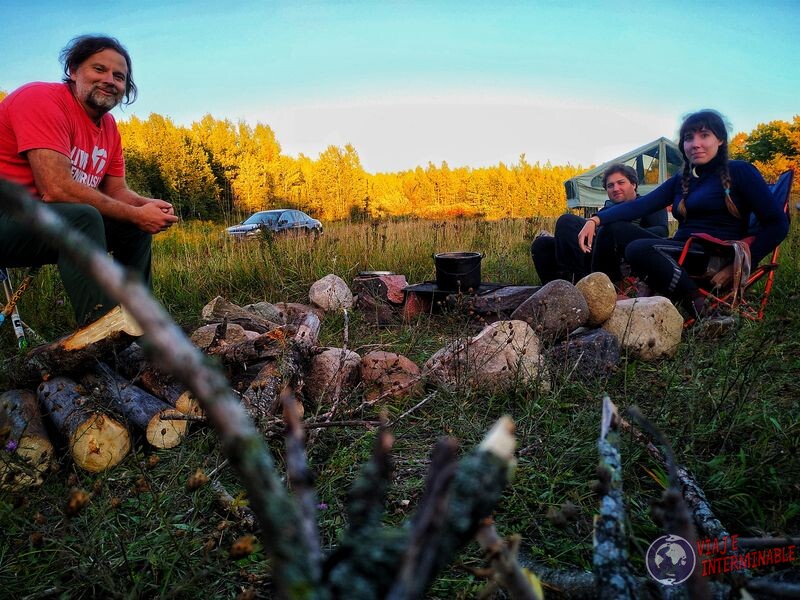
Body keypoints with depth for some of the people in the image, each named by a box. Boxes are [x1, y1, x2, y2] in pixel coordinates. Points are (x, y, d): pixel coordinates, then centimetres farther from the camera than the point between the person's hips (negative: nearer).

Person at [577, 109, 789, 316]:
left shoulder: (739, 172, 4)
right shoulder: (681, 181, 19)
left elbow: (778, 223, -2)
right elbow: (639, 205, 4)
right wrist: (596, 220, -13)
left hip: (716, 260, -6)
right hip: (681, 254, 6)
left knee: (639, 249, -30)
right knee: (614, 227, -5)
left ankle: (701, 308, -23)